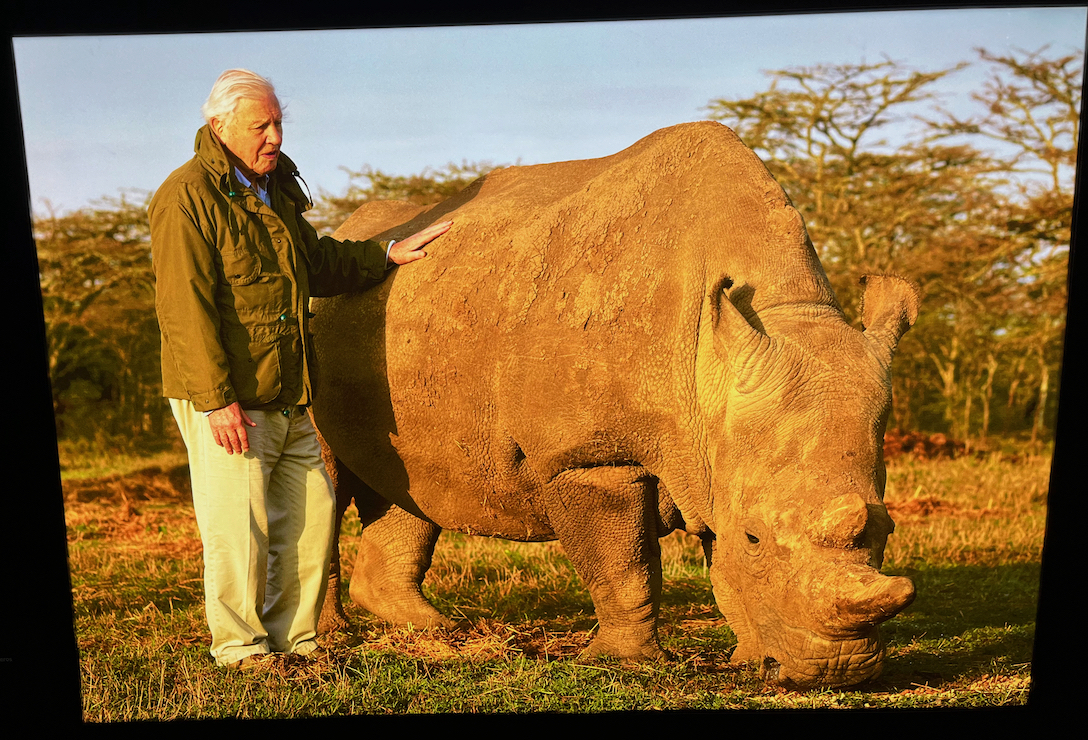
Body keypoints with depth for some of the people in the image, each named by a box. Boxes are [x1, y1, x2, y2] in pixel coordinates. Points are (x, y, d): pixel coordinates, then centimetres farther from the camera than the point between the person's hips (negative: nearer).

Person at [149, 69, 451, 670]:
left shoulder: (275, 187, 15)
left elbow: (315, 263, 28)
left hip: (286, 395, 8)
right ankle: (239, 645, 19)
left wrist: (386, 255, 21)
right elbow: (184, 308, -19)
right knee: (238, 525, -1)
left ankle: (294, 635, 26)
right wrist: (216, 399, -22)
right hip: (224, 399, -8)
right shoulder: (186, 198, -12)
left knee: (311, 512, 11)